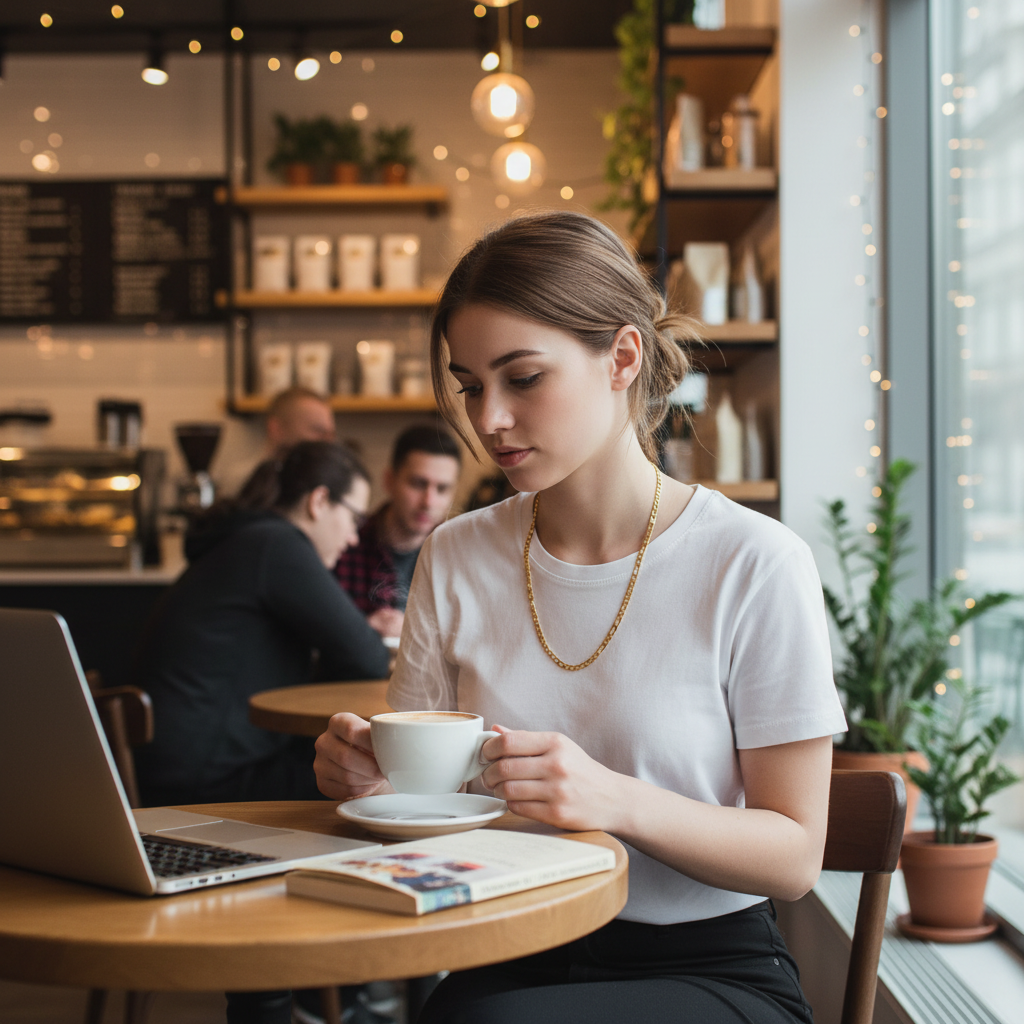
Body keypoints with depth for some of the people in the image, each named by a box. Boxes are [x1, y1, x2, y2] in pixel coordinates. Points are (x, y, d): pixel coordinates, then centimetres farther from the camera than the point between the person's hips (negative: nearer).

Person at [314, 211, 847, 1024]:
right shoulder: (456, 560, 4)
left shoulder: (752, 564, -10)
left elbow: (794, 855, -8)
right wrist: (367, 773, -13)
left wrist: (619, 801, -25)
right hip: (516, 958, 3)